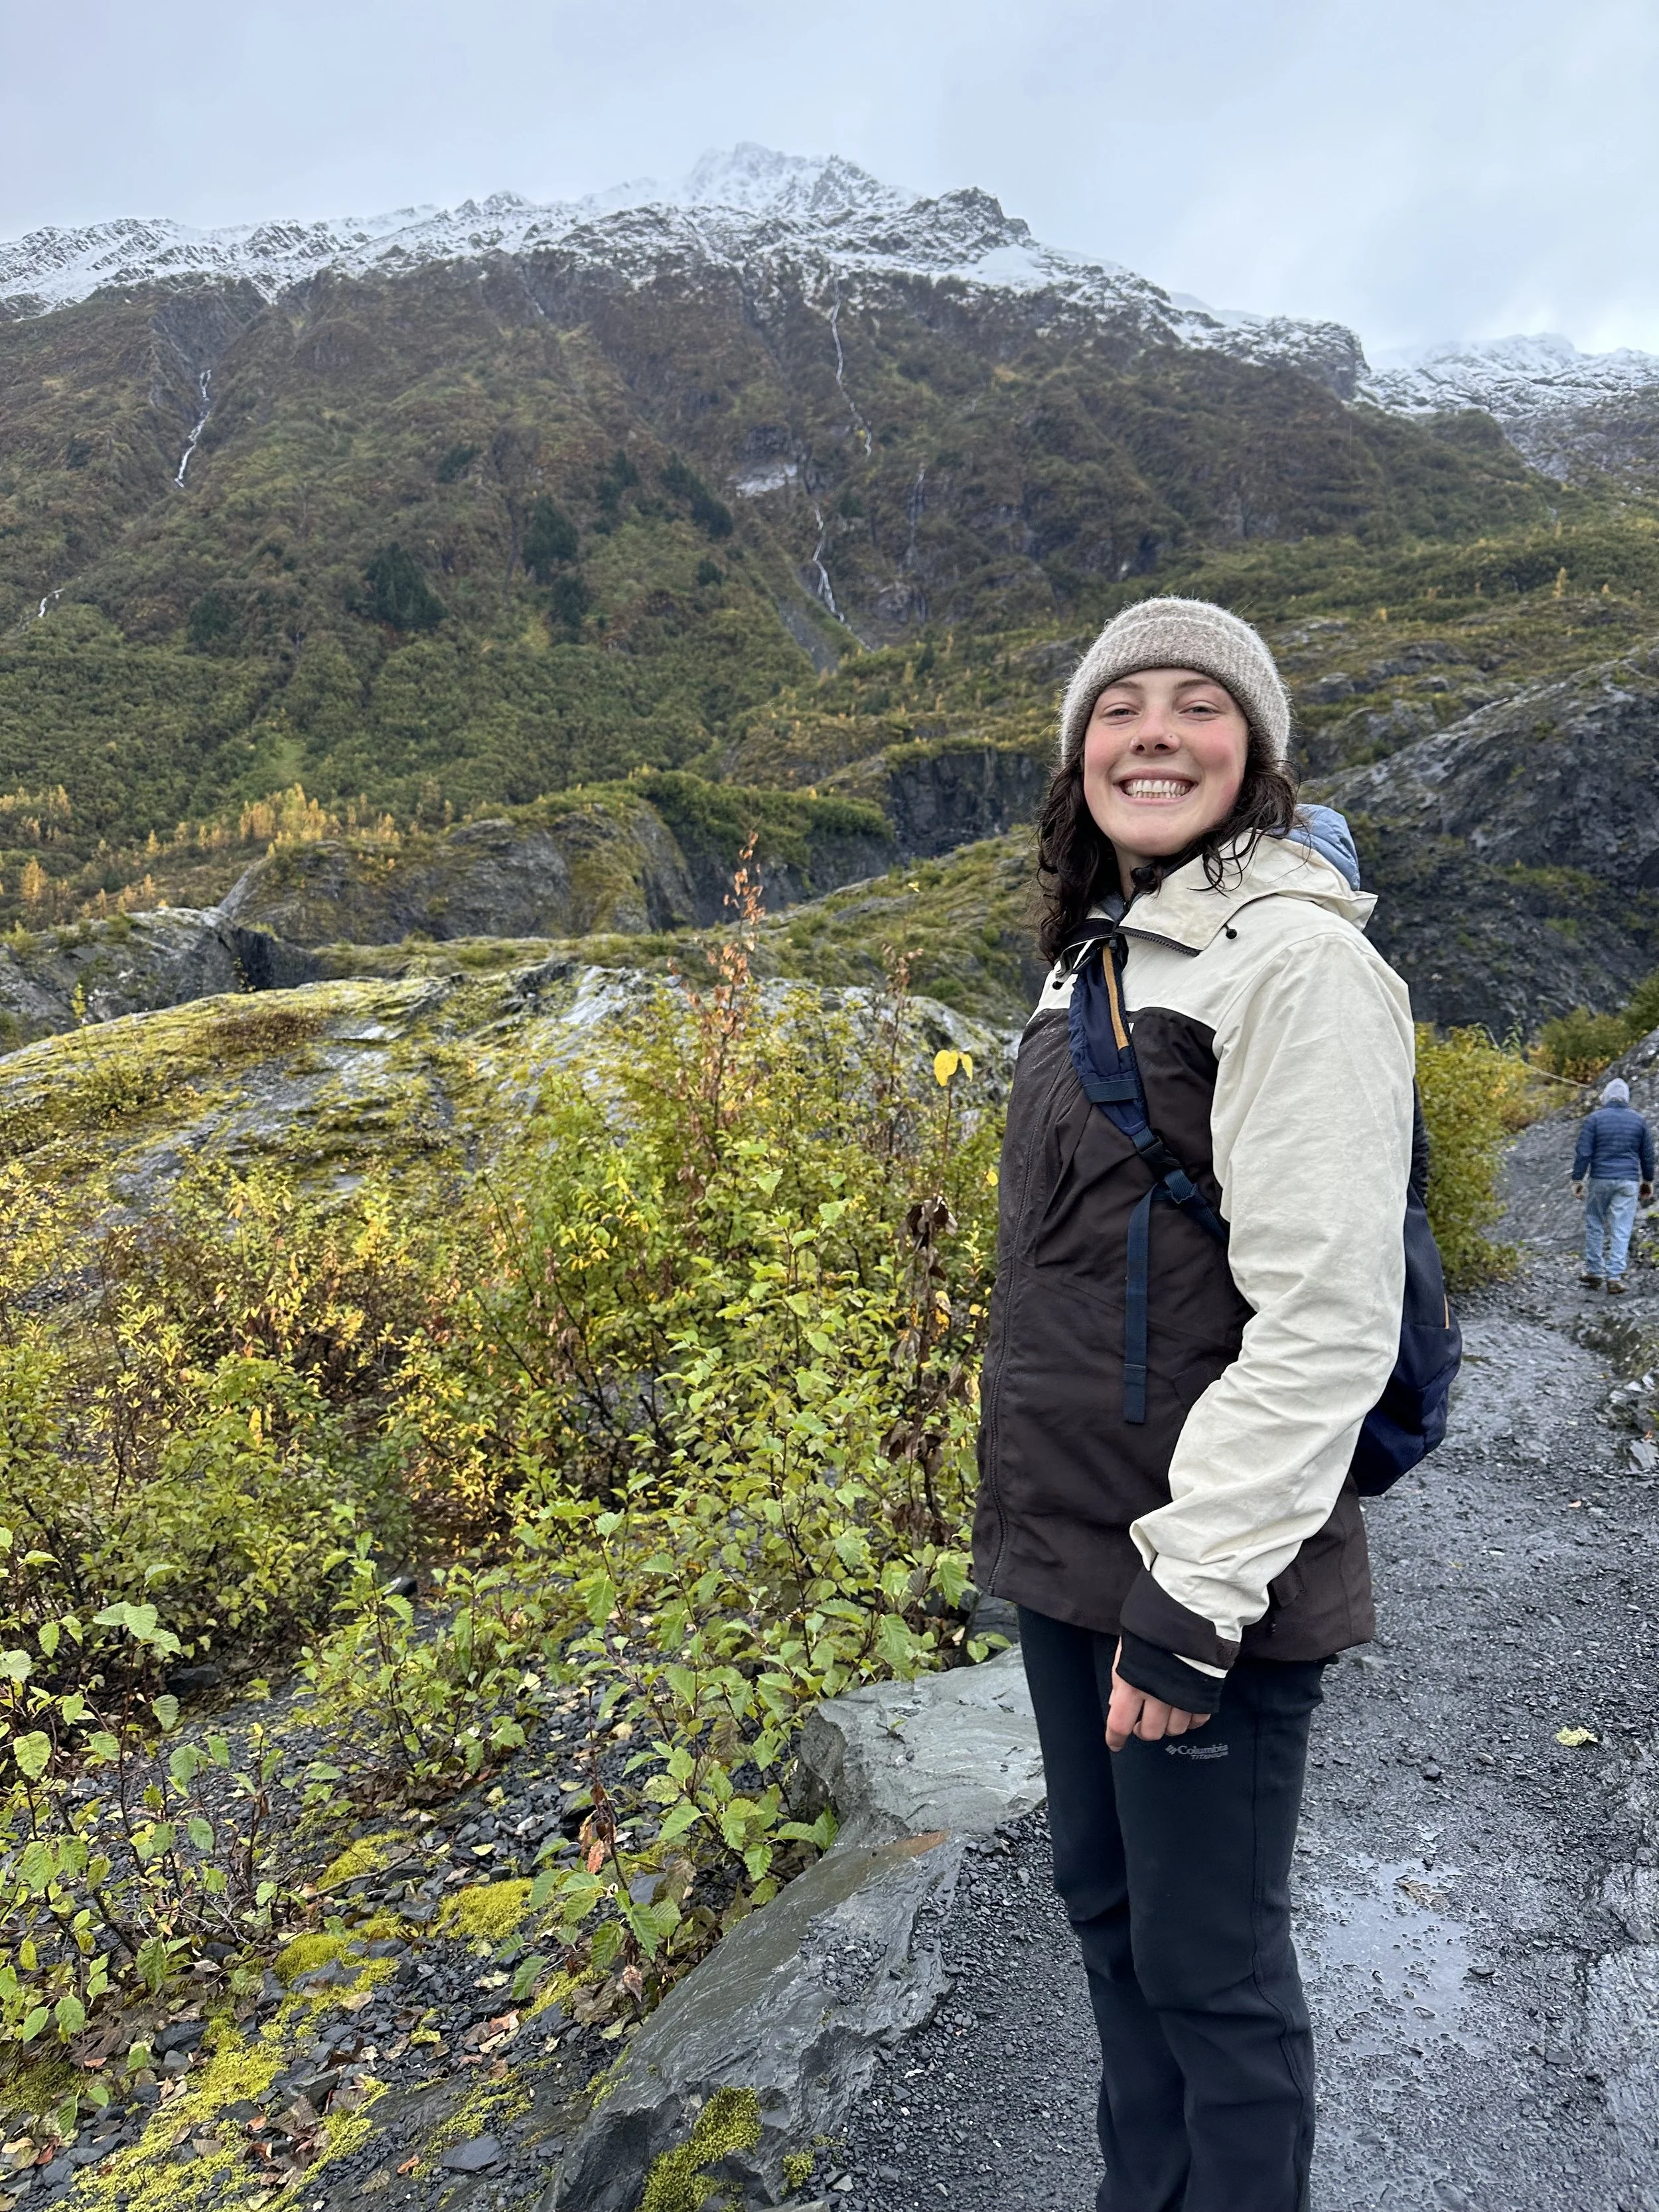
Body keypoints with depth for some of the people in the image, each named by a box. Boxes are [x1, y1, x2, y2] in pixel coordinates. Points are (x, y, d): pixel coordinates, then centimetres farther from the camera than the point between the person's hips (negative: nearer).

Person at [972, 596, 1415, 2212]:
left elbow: (1326, 1320, -21)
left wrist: (1196, 1594, -20)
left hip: (1203, 1569, -8)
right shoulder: (1095, 959, 9)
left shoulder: (1295, 959, -16)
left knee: (1207, 1961, 8)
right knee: (1104, 1904, 22)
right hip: (1066, 1547, 8)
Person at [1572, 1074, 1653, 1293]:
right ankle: (1615, 1277, -4)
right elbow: (1647, 1155, 11)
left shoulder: (1593, 1119, -4)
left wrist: (1577, 1181, -2)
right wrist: (1648, 1181, 22)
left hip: (1600, 1180, -1)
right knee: (1622, 1230, 1)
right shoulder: (1638, 1120, 5)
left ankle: (1593, 1273, 16)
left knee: (1595, 1225, 12)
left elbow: (1583, 1153, -8)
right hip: (1629, 1182, 1)